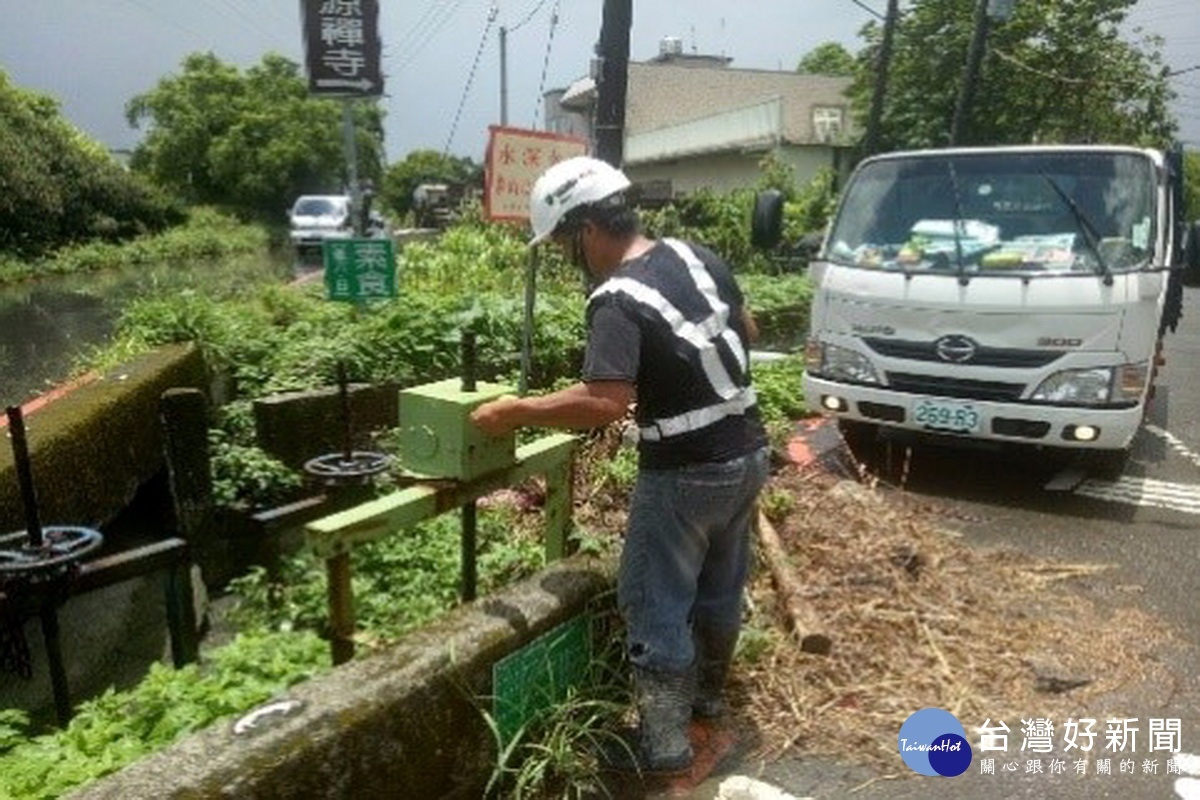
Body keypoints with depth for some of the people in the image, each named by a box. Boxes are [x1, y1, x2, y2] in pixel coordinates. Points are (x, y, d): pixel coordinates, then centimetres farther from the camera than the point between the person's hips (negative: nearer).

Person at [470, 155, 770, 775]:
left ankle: (664, 743, 18)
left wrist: (515, 411, -24)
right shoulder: (695, 254, 4)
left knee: (655, 603, 7)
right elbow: (745, 328, 17)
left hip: (687, 474, -9)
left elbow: (605, 404, -33)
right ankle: (706, 693, 43)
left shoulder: (617, 301, -22)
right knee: (720, 584, 23)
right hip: (748, 452, 9)